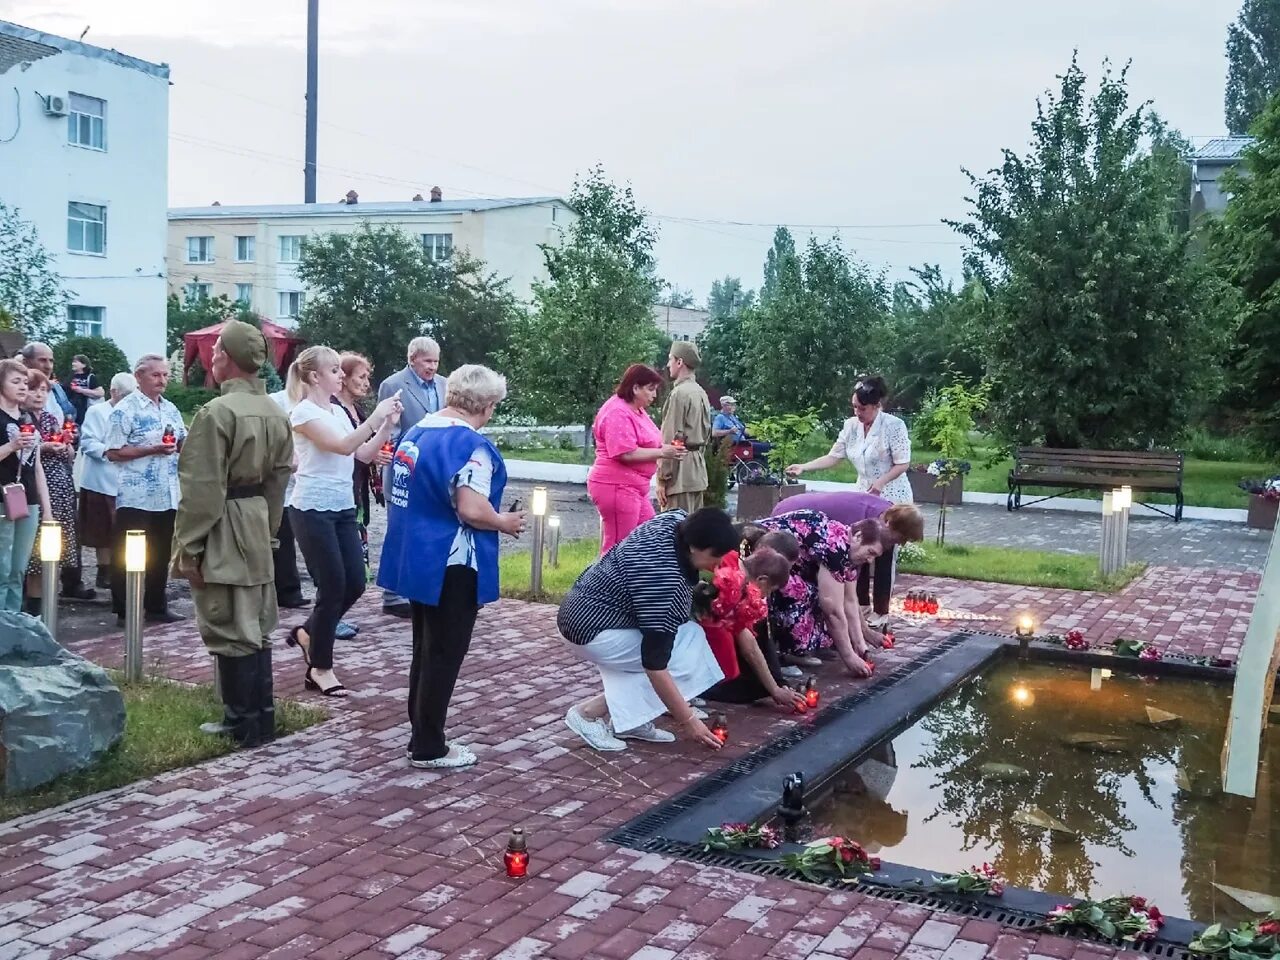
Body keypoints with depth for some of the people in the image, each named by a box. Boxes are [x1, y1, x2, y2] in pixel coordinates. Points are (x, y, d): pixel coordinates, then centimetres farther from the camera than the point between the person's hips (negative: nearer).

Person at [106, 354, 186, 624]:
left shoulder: (171, 409, 12)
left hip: (168, 495, 7)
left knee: (161, 554, 13)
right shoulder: (126, 409, -9)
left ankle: (157, 606, 23)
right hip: (136, 496, -7)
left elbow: (184, 444, 21)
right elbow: (113, 452, -14)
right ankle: (124, 611, 9)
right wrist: (153, 449, -20)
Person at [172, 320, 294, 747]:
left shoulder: (217, 412, -18)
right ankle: (262, 717, 22)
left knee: (229, 630, 1)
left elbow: (202, 489, -18)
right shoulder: (276, 413, 6)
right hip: (257, 524, 8)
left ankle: (243, 724, 8)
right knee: (256, 626, 14)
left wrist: (188, 547, -12)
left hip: (221, 530, -8)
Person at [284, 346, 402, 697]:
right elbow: (343, 446, -24)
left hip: (343, 508, 8)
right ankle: (320, 668, 12)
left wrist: (388, 424, -3)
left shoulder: (338, 412, 13)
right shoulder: (304, 412, -11)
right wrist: (376, 417, -24)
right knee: (333, 587, -3)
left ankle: (308, 633, 29)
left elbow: (364, 453, 8)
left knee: (355, 583, 6)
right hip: (313, 510, -8)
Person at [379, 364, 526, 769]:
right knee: (444, 655, 3)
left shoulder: (415, 432, 8)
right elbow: (472, 510, -27)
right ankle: (428, 747, 11)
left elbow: (399, 494, 17)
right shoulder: (469, 444, -19)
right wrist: (505, 523, -9)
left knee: (425, 651, 19)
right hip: (450, 564, -9)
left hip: (414, 558, 9)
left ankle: (422, 735, 28)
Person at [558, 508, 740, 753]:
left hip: (594, 604, 10)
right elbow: (654, 662, -29)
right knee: (683, 659, -13)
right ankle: (590, 712, -7)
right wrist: (687, 721, -23)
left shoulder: (678, 521, -8)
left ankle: (630, 718, 2)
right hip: (592, 628, -10)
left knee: (690, 634, -1)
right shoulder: (662, 578, -32)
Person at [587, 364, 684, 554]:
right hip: (616, 487, -11)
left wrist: (666, 447, 5)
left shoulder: (637, 410, 15)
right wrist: (661, 453, -19)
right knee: (618, 547, -6)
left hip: (633, 487, 11)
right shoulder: (618, 413, -18)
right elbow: (626, 453, -25)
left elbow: (643, 444, 24)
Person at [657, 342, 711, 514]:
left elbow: (671, 440, -15)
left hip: (680, 472, -9)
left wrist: (662, 479, -13)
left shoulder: (679, 393, -13)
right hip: (698, 471, 9)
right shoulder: (701, 393, 14)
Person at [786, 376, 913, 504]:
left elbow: (903, 463, -12)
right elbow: (833, 457, 4)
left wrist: (881, 481, -27)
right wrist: (804, 467, -8)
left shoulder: (894, 426, -13)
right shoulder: (851, 425, 3)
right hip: (865, 495, 5)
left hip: (893, 497, -5)